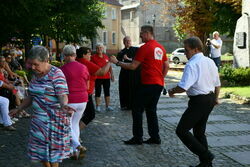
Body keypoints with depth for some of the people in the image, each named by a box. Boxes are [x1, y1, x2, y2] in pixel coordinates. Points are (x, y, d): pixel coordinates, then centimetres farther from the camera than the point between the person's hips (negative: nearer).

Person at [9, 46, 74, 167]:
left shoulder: (56, 73, -15)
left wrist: (64, 106, -43)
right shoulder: (36, 74, 8)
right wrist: (18, 109, 17)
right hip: (38, 118, 7)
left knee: (53, 149, 2)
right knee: (40, 148, 13)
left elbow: (62, 95, -23)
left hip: (53, 119, -7)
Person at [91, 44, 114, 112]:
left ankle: (108, 106, 13)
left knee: (107, 91, 7)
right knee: (98, 92, 0)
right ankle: (97, 106, 7)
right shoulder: (93, 57, -2)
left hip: (106, 77, 4)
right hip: (98, 77, -4)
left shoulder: (106, 57, 9)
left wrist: (112, 75, 10)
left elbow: (110, 66, 15)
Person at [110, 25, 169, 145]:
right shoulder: (160, 47, 13)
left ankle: (137, 138, 2)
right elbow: (166, 66, 17)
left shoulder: (145, 48, -12)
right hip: (159, 84, 8)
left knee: (137, 110, 1)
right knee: (151, 110, 15)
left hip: (148, 84, -8)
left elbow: (133, 66, -12)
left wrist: (117, 62, -3)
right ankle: (155, 137, 14)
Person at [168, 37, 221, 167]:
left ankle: (205, 155, -6)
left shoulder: (192, 65, -19)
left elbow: (183, 87, -27)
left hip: (198, 101, -9)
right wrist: (215, 98, 33)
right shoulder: (210, 62, 9)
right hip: (210, 99, 9)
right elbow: (217, 84, 19)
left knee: (182, 130, -4)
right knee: (199, 131, 18)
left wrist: (172, 91, -8)